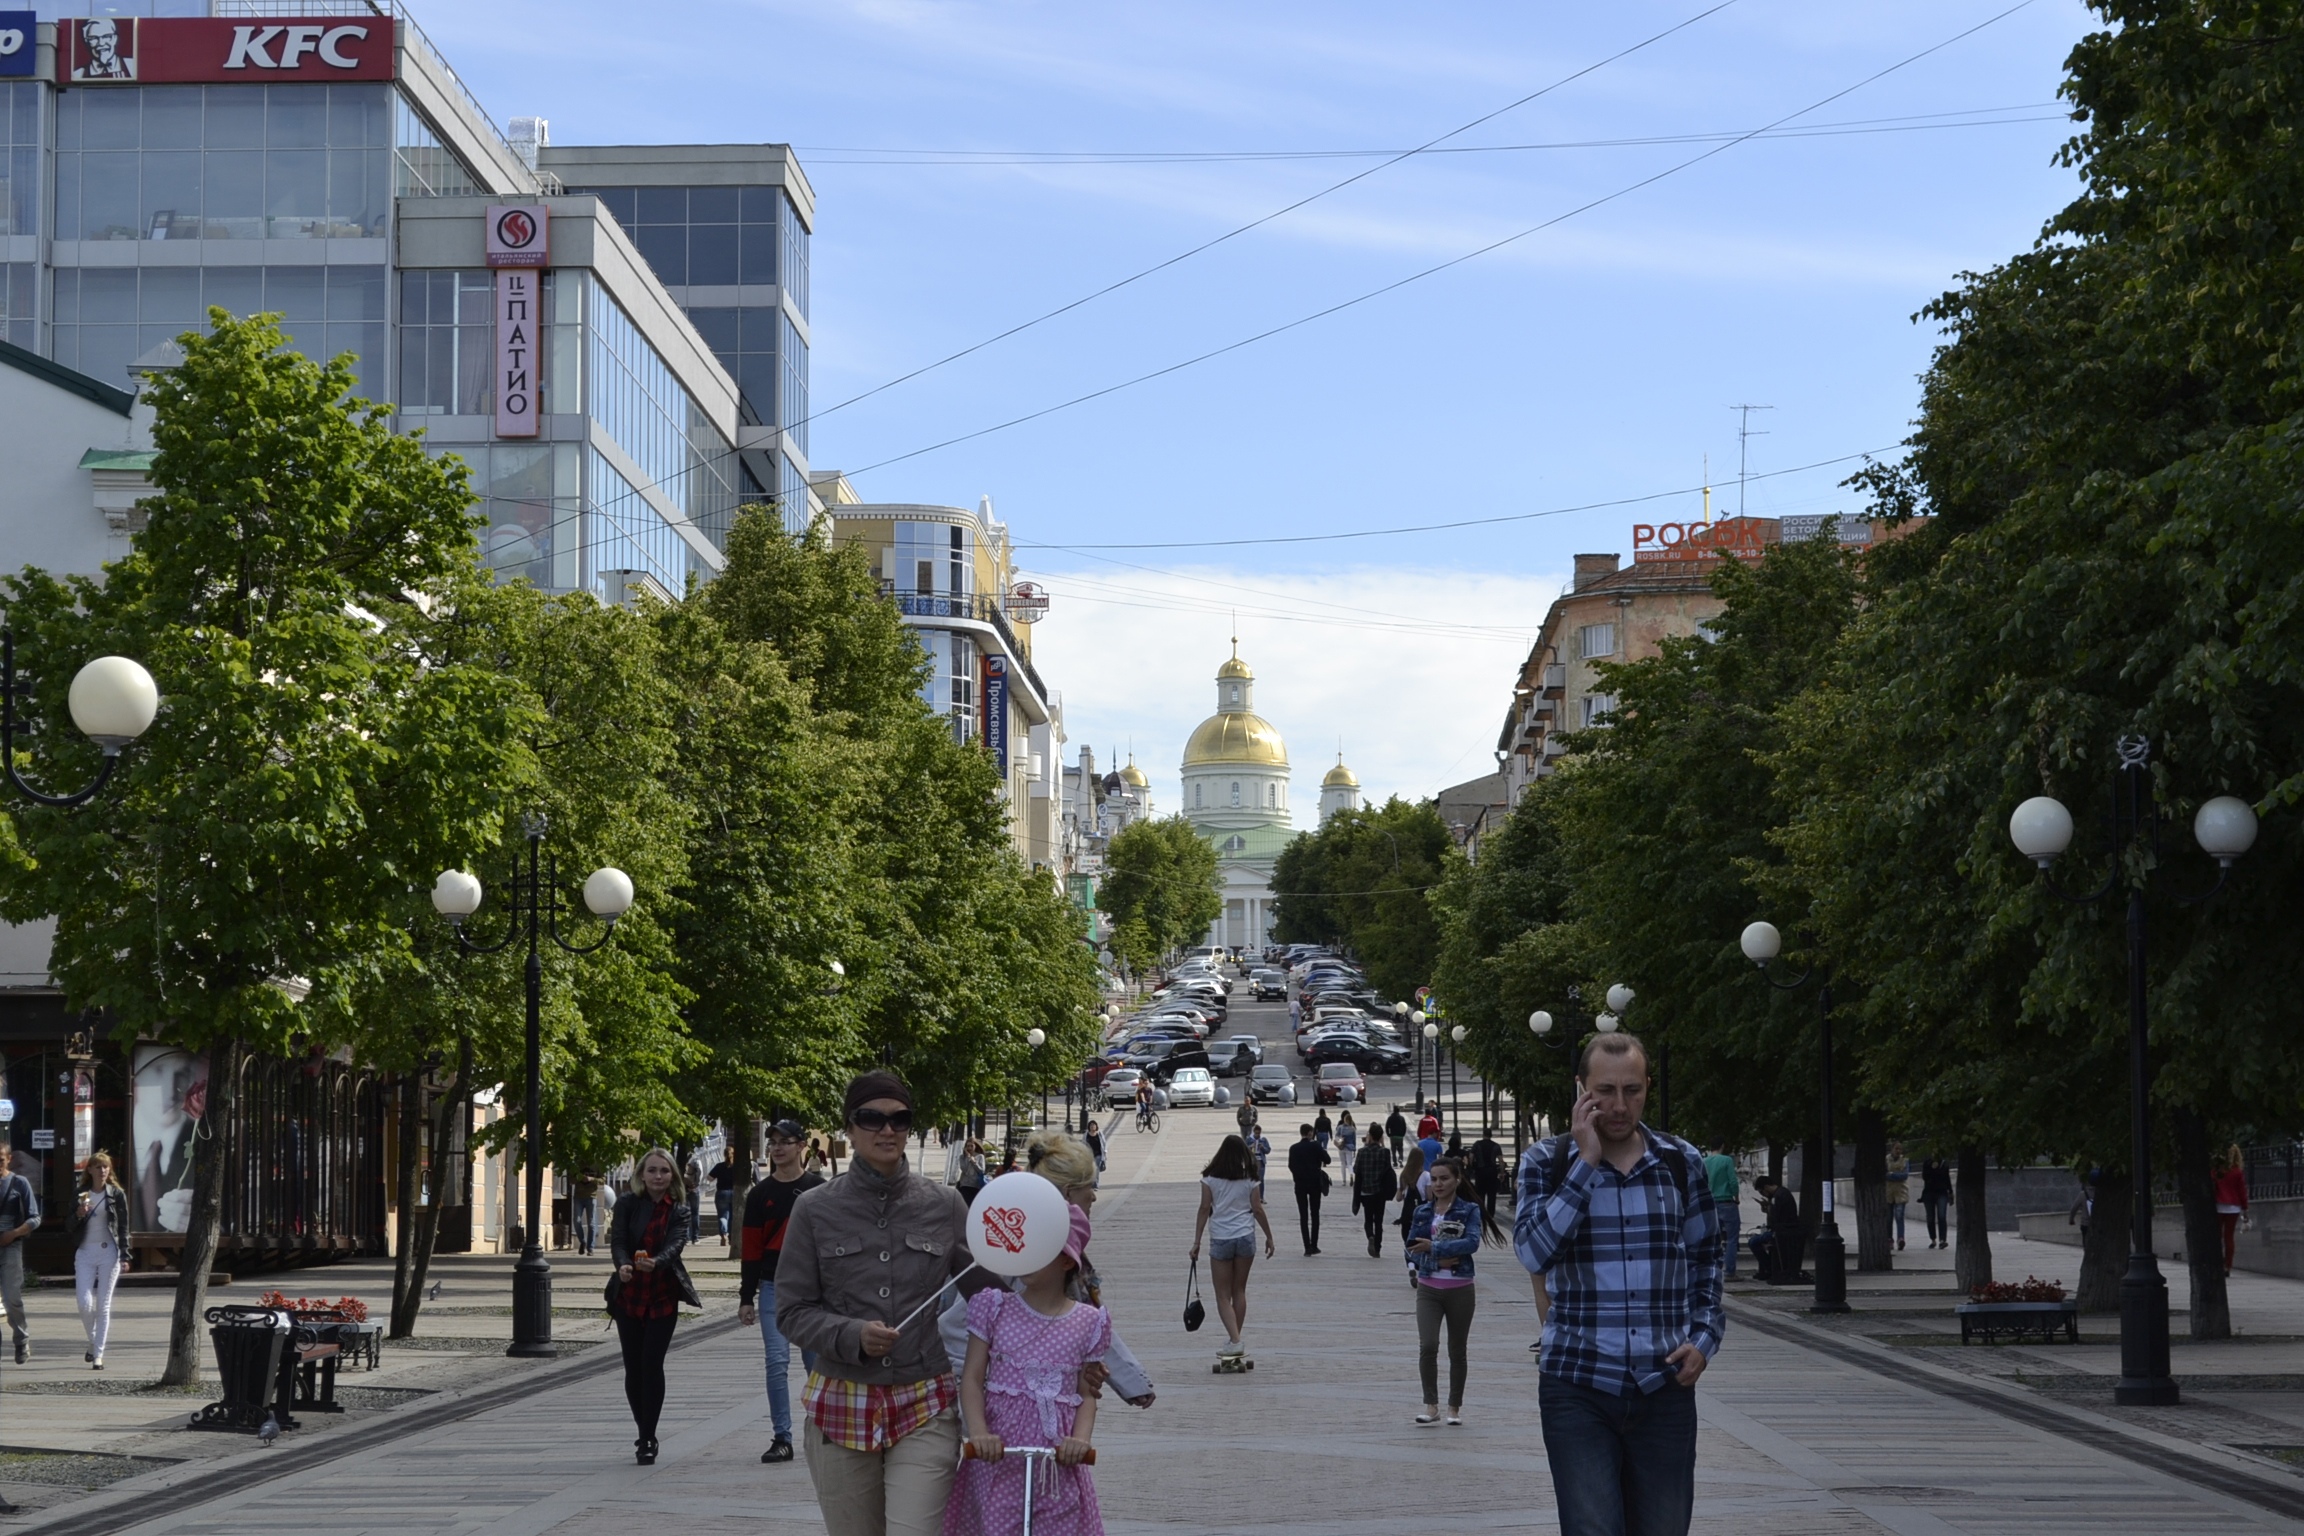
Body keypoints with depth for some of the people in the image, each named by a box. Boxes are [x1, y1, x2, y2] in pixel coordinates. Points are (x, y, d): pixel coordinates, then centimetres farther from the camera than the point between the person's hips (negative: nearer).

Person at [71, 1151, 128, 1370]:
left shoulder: (117, 1194, 2)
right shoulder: (81, 1194, 7)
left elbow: (123, 1227, 2)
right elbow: (71, 1227, 9)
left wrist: (124, 1256, -4)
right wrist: (79, 1215, -13)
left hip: (108, 1252, -2)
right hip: (85, 1253, 2)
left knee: (103, 1305, -1)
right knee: (85, 1304, -7)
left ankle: (98, 1354, 3)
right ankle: (93, 1341, 19)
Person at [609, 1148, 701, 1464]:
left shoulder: (679, 1210, -2)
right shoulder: (627, 1204, -1)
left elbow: (676, 1243, -17)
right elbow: (617, 1240, -12)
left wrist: (655, 1262, -39)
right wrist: (623, 1265, -34)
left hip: (663, 1298, -1)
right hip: (629, 1296, 1)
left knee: (651, 1365, -9)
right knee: (633, 1367, 6)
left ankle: (647, 1440, -4)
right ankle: (645, 1434, 23)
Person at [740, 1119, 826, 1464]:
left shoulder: (819, 1189, 1)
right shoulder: (760, 1194, 6)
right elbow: (750, 1249, 6)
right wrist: (746, 1298, 2)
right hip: (773, 1289, 1)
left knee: (816, 1363, 5)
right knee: (777, 1362, -5)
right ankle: (781, 1438, -2)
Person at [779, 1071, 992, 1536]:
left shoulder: (944, 1204, 3)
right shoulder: (815, 1210, 0)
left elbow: (986, 1288, 7)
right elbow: (792, 1312, 1)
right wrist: (852, 1335, -17)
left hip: (925, 1410, -1)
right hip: (842, 1407, 1)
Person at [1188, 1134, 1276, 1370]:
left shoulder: (1210, 1179, -2)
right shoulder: (1250, 1180, 1)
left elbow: (1204, 1209, -4)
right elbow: (1257, 1210, 2)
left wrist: (1197, 1241, 0)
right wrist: (1269, 1237, 12)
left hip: (1220, 1239, -2)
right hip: (1245, 1237, 2)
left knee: (1223, 1296, 1)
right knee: (1239, 1291, 14)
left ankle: (1235, 1342, -15)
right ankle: (1235, 1341, 20)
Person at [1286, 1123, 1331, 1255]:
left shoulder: (1294, 1148, -2)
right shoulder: (1315, 1146, -9)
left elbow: (1291, 1166, 3)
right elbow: (1327, 1160, -8)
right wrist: (1324, 1152, 13)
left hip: (1300, 1184, 1)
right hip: (1315, 1182, -1)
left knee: (1303, 1215, 2)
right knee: (1315, 1214, 10)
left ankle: (1307, 1247, -5)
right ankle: (1314, 1245, 8)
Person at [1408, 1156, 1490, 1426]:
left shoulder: (1469, 1211, -3)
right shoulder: (1422, 1211, 5)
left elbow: (1472, 1242, -18)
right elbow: (1412, 1248, 0)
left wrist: (1434, 1247, -23)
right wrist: (1438, 1262, -17)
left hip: (1460, 1289, -1)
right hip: (1428, 1288, 1)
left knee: (1457, 1351, 9)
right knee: (1427, 1346, -14)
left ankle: (1455, 1407, 22)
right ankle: (1431, 1406, -8)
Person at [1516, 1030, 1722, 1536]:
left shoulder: (1682, 1163, 6)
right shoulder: (1546, 1162, 0)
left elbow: (1706, 1261, 17)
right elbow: (1534, 1252, -15)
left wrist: (1705, 1337, 3)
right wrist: (1585, 1164, -15)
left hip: (1664, 1387, 2)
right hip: (1578, 1389, -2)